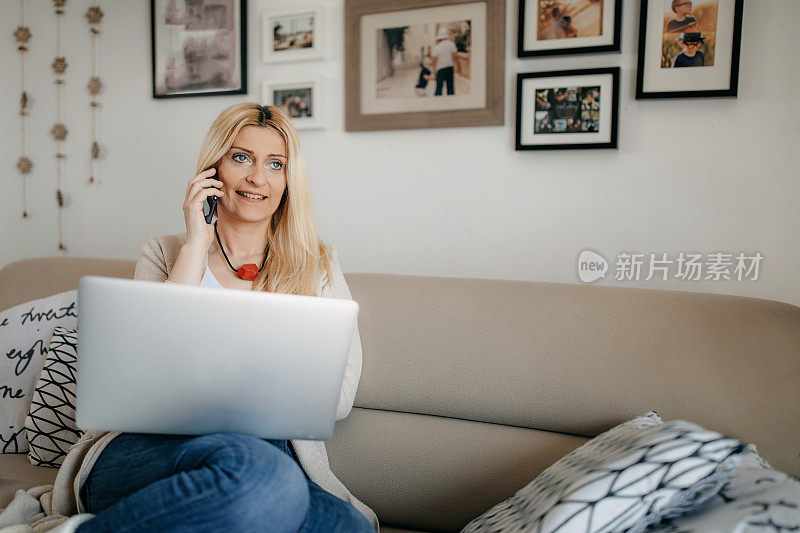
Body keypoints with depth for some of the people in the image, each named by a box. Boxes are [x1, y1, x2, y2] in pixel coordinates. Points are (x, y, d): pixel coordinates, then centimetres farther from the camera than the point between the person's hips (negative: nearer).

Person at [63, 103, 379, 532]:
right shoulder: (164, 254, 14)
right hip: (150, 453, -2)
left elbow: (338, 399, 3)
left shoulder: (317, 266, 13)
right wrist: (196, 245, -2)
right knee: (255, 468, -38)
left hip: (277, 454, 3)